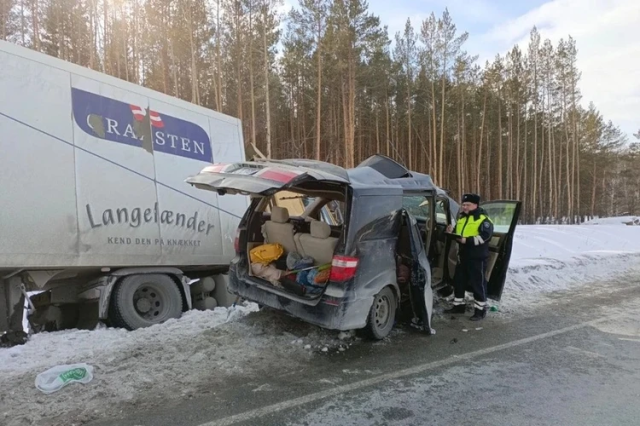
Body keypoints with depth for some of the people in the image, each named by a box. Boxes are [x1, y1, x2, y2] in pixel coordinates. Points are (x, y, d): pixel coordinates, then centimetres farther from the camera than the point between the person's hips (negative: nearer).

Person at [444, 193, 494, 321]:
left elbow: (485, 236, -21)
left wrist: (468, 240, -26)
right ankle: (458, 305, 28)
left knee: (478, 283, 0)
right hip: (463, 255, 8)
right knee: (458, 281, 14)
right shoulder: (462, 218, 15)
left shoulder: (483, 219, -11)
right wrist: (452, 232, 0)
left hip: (477, 257, -8)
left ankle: (480, 310, 11)